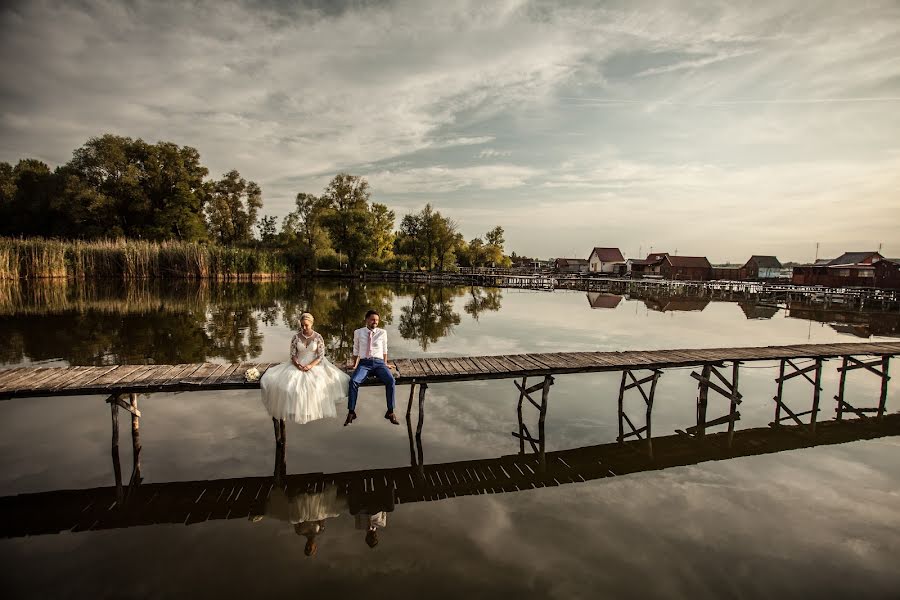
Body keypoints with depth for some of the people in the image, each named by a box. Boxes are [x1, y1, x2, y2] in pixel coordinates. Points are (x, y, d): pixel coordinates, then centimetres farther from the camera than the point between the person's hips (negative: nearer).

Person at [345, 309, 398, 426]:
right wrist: (355, 364, 9)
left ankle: (390, 412, -16)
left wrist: (385, 364, 13)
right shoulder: (358, 332, 8)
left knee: (390, 380, -28)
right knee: (353, 381, -30)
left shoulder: (382, 332, 8)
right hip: (364, 363, 0)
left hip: (379, 363, 0)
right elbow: (356, 350, 14)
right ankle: (351, 412, -16)